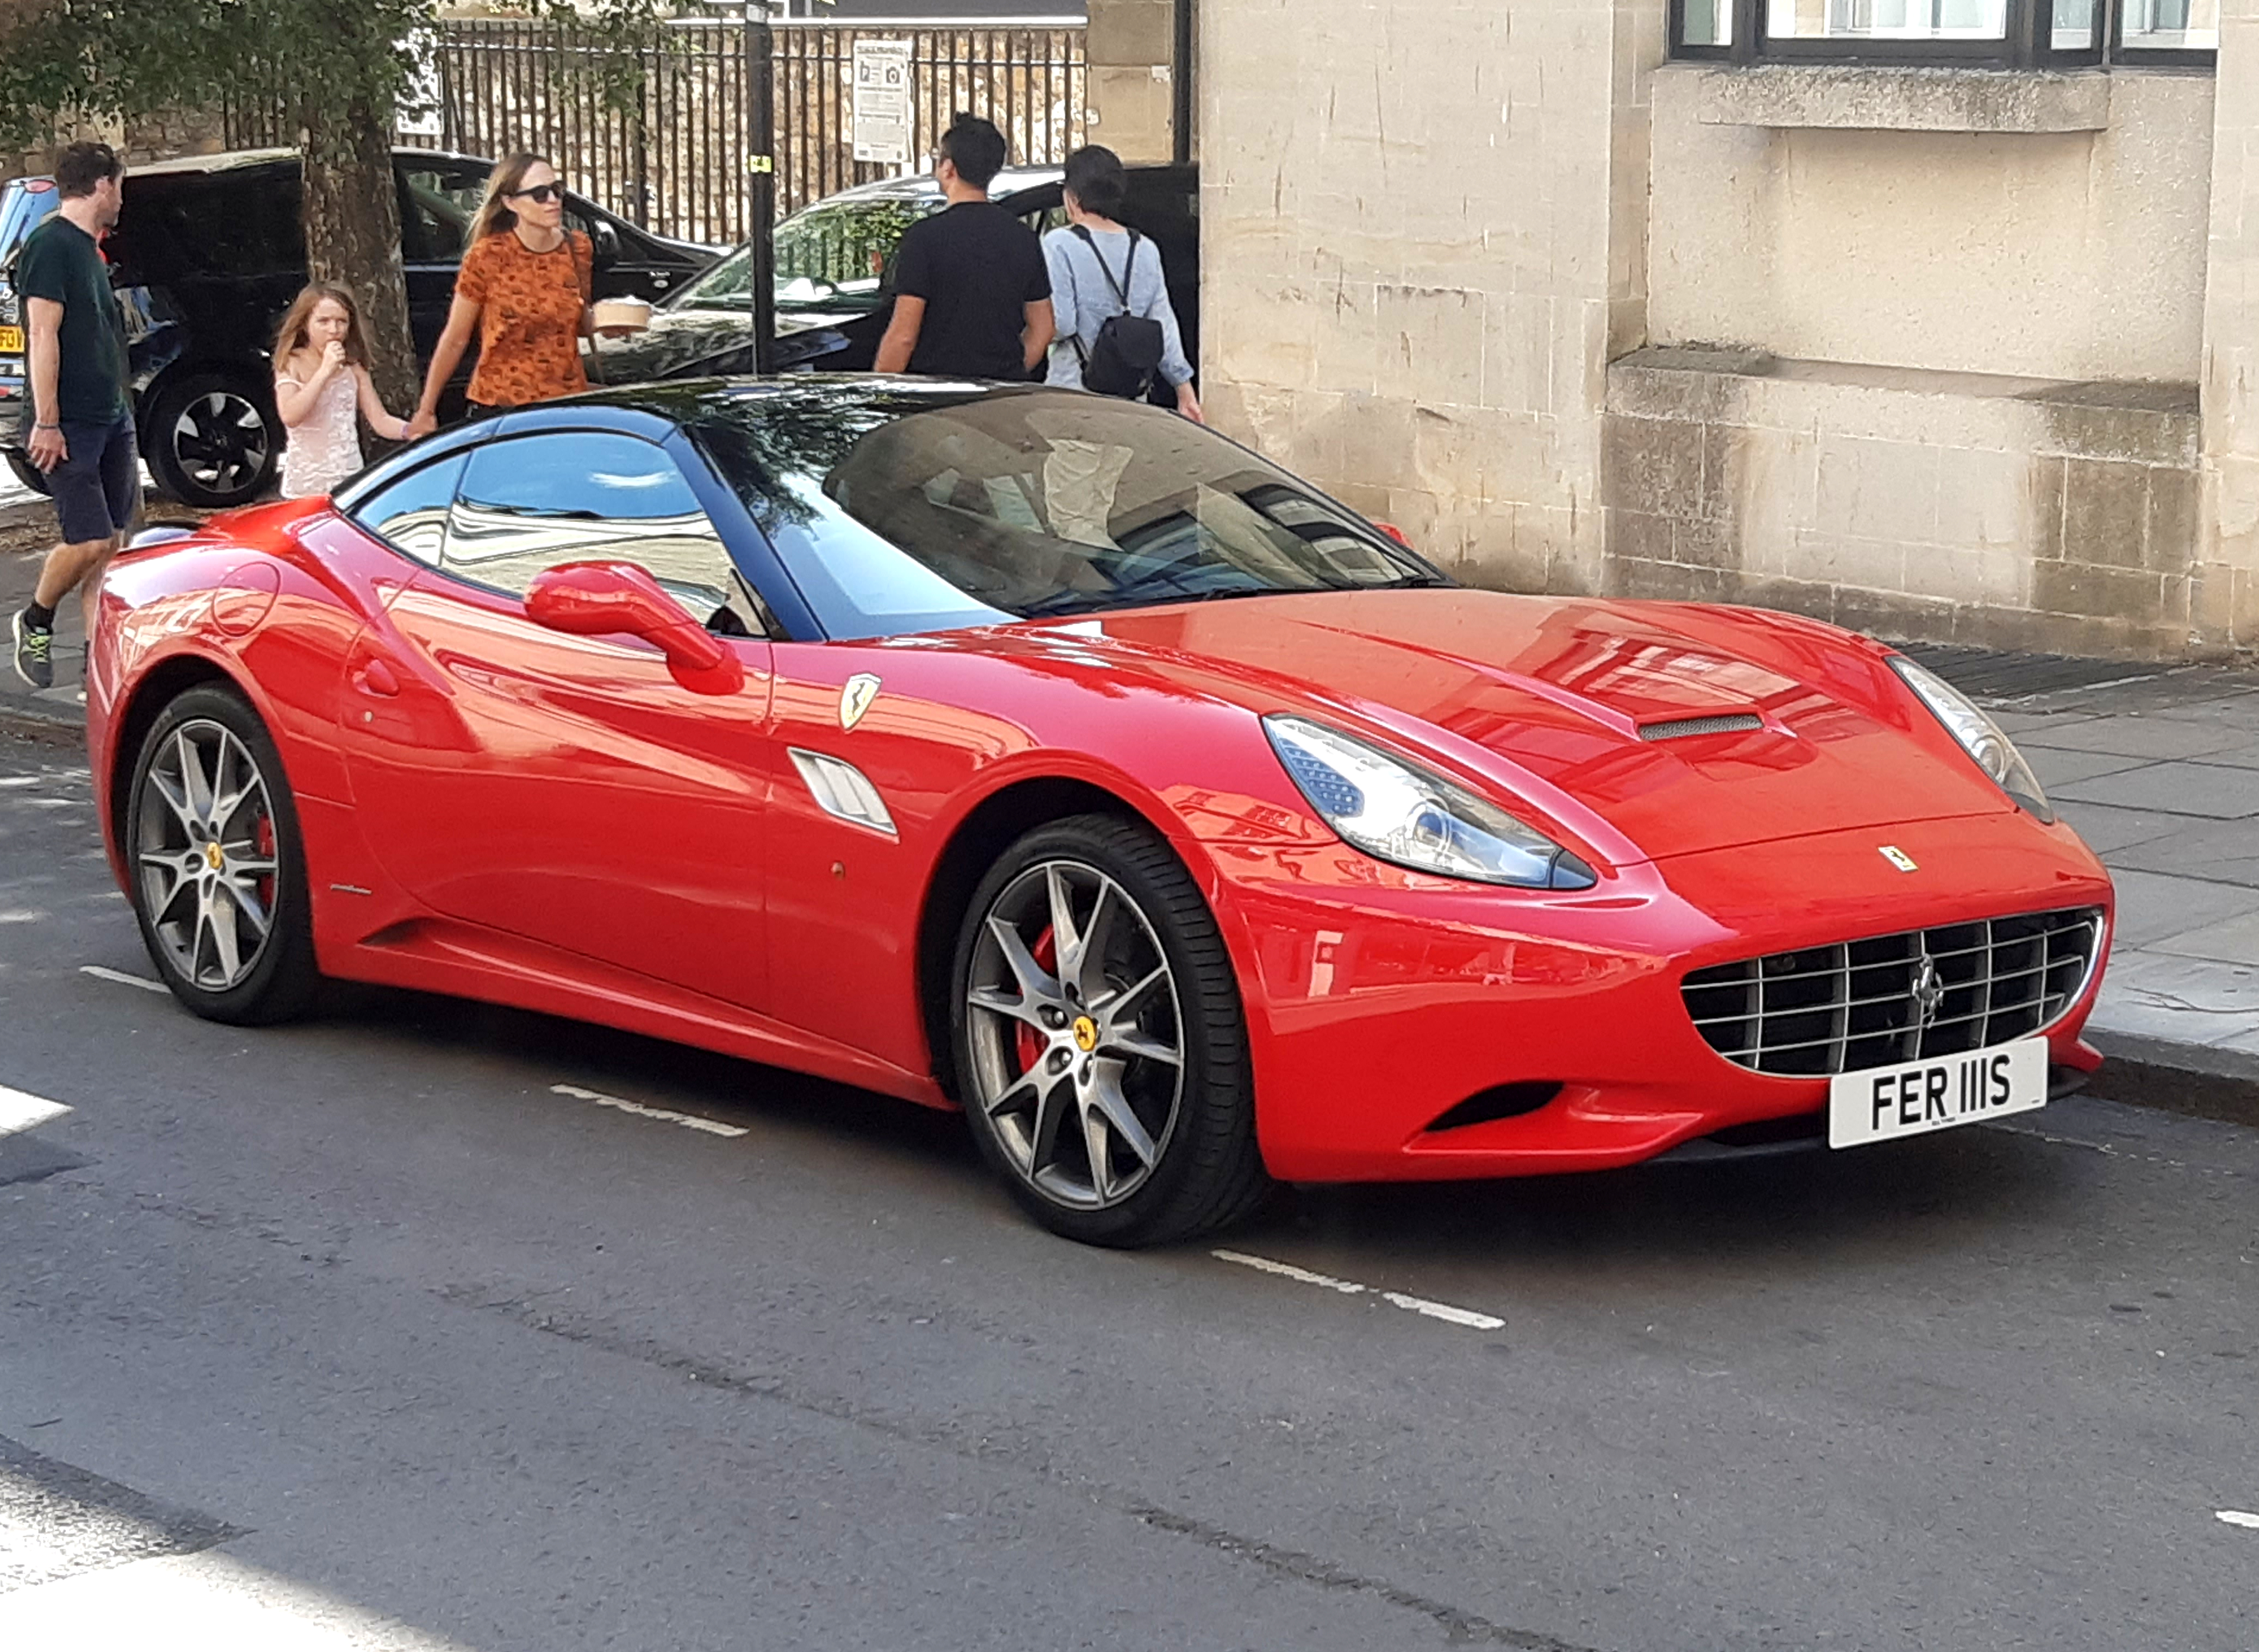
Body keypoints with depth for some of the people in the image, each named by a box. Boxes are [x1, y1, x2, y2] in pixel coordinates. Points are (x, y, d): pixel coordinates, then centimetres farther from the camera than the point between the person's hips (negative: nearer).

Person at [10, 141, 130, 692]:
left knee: (110, 541, 6)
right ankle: (35, 622, 11)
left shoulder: (89, 248, 17)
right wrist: (46, 423, -20)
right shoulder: (51, 243, -11)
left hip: (111, 419, 9)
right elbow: (43, 334, -16)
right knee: (89, 540, -11)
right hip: (70, 426, -9)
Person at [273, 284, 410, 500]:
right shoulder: (292, 364, -3)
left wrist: (411, 430, -17)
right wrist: (325, 371, -21)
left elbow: (380, 421, 4)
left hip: (349, 482, 3)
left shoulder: (353, 367, 8)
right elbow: (290, 416, -20)